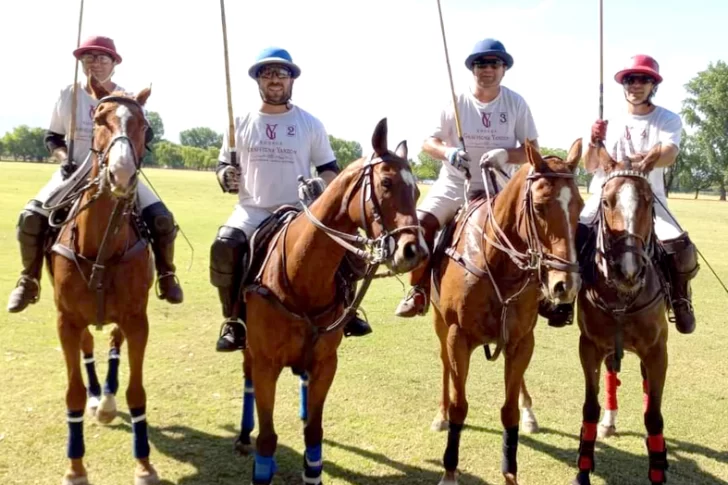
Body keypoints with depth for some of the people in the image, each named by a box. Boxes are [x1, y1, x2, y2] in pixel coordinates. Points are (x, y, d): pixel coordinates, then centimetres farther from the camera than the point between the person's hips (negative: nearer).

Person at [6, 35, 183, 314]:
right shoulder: (68, 95, 0)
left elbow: (145, 136, -2)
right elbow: (52, 138, 7)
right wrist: (63, 159, -12)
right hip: (75, 174, 1)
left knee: (162, 219, -19)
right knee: (31, 217, -17)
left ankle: (166, 275, 5)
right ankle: (29, 279, 6)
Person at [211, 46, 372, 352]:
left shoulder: (311, 124, 6)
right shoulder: (240, 123, 8)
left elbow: (331, 169, 10)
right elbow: (222, 166, 14)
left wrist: (321, 183, -12)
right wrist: (225, 178, -10)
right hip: (253, 211, 0)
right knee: (224, 247, -28)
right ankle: (235, 321, -10)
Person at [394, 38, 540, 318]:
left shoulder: (516, 103, -1)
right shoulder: (455, 103, -3)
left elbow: (532, 150, 0)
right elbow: (428, 143, 2)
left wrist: (506, 154, -21)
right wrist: (447, 153, -20)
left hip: (498, 189, 1)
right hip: (454, 185, -1)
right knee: (420, 222, -22)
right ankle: (420, 289, -3)